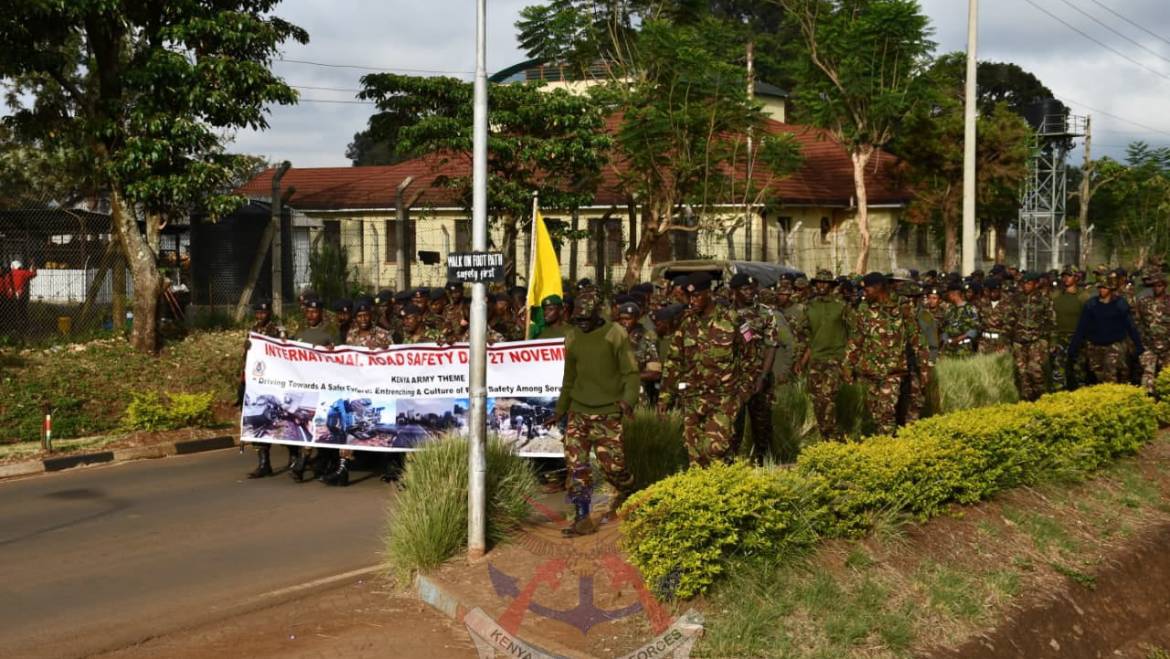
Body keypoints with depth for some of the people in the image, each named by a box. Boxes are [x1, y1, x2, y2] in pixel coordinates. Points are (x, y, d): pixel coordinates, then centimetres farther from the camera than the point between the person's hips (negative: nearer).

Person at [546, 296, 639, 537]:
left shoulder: (616, 335, -5)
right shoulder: (572, 339, 11)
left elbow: (630, 372, -7)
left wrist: (628, 399, -24)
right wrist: (559, 412, 23)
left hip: (607, 412, -4)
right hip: (578, 411, 4)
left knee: (612, 463, -3)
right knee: (575, 463, -5)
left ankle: (626, 496, 30)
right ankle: (582, 519, 1)